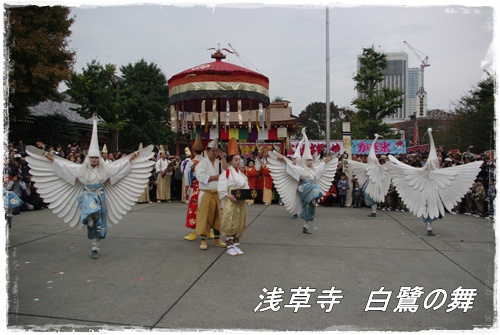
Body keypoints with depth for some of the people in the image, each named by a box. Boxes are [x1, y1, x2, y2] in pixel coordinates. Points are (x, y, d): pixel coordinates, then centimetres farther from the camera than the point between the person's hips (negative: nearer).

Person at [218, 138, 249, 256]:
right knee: (230, 224, -3)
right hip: (230, 202, -6)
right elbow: (222, 189, -13)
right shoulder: (226, 173, -8)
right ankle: (229, 247, 9)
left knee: (240, 224, 10)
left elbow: (246, 187, 14)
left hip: (241, 202, 7)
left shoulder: (242, 174, 12)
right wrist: (230, 196, -24)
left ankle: (236, 245, 21)